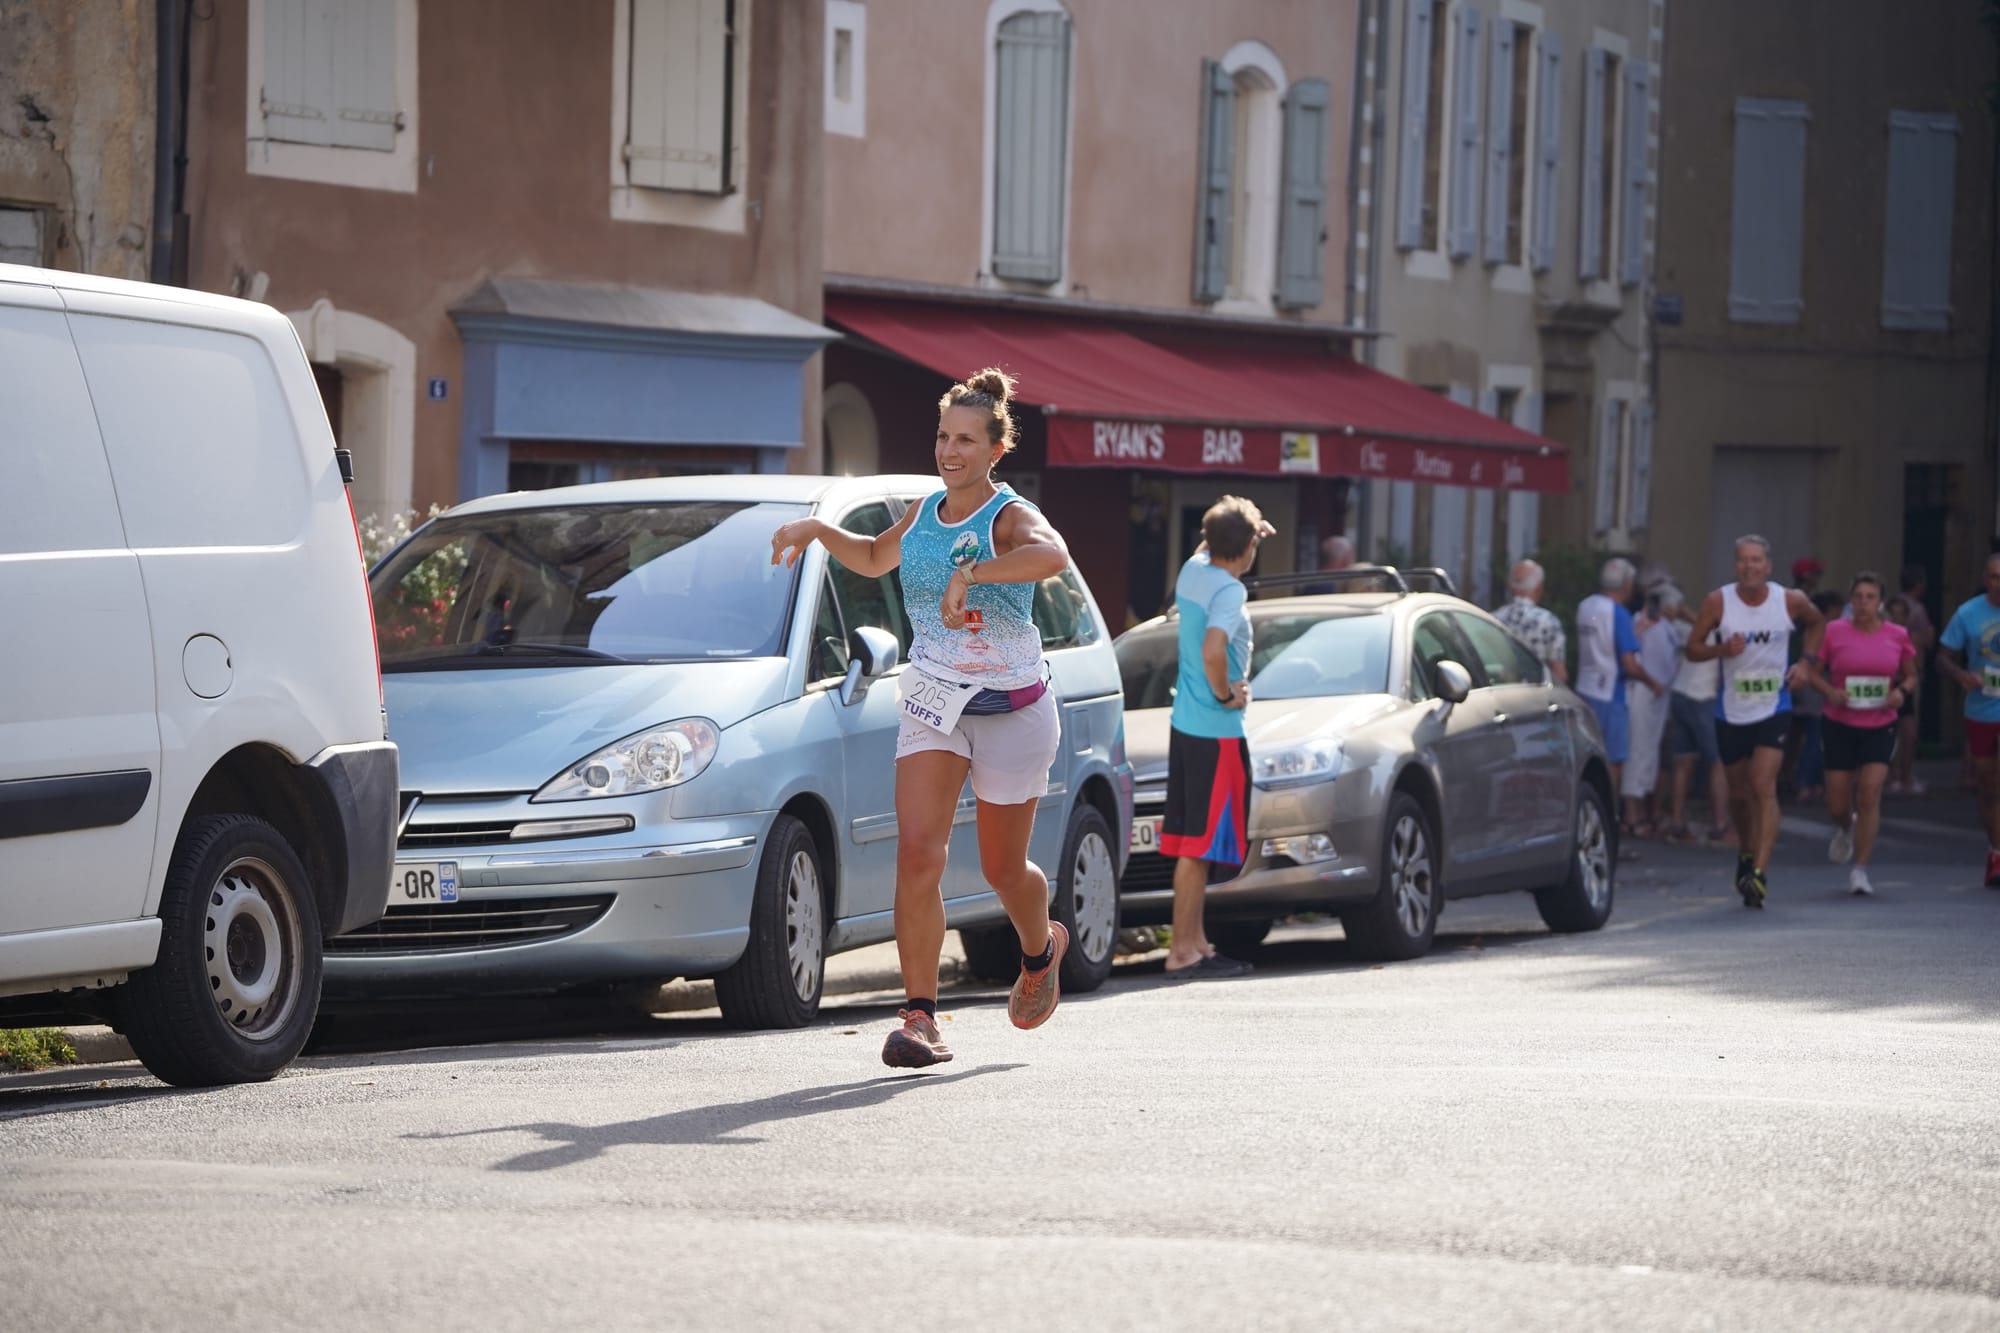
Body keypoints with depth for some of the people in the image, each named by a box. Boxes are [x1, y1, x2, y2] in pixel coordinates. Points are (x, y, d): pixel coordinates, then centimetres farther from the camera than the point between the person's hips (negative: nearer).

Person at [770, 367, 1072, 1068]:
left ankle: (1042, 949, 44)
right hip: (931, 702, 4)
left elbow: (1052, 555, -39)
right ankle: (919, 1015, -16)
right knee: (917, 851, -15)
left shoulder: (1010, 517, -13)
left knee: (1002, 869, 10)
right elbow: (875, 558, 29)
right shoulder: (924, 512, 6)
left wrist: (970, 574, -46)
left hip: (1012, 707, -4)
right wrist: (818, 529, 14)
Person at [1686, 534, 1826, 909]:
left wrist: (1806, 661, 3)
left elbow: (1816, 623, 18)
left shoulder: (1790, 601, -5)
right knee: (1739, 791, 14)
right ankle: (1746, 852, 42)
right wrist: (1723, 649, -21)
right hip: (1730, 711, 2)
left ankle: (1759, 873, -21)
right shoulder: (1718, 602, -8)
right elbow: (1692, 649, -2)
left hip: (1773, 709, -1)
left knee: (1764, 788, -16)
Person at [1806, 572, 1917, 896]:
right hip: (1839, 726, 0)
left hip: (1879, 727, 0)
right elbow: (1812, 671, 2)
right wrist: (1830, 691, -16)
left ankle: (1860, 870, -6)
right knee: (1837, 803, 3)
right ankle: (1845, 828, 42)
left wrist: (1901, 691, -9)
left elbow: (1911, 675, 12)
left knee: (1870, 793, -14)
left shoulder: (1897, 636, 1)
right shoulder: (1834, 632, -3)